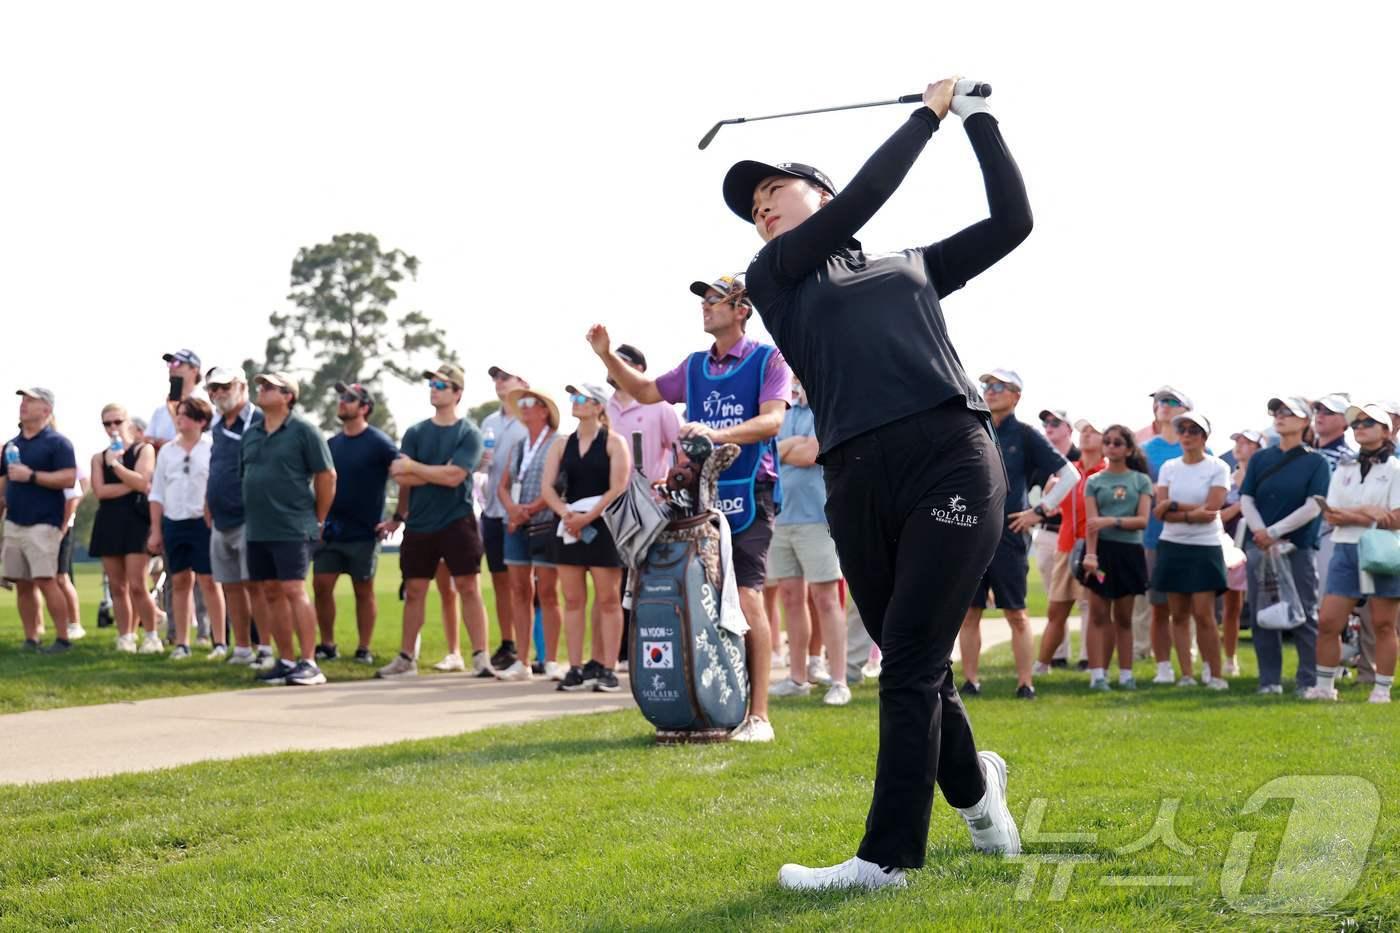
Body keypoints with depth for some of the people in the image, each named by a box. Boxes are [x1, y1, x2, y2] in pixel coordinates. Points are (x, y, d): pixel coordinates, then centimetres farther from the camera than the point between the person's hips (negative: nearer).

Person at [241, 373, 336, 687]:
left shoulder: (303, 431, -6)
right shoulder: (251, 434, 13)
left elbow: (327, 476, -5)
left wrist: (318, 520, -2)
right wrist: (254, 513, 14)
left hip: (292, 529, -7)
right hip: (257, 530, 7)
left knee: (294, 590, -12)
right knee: (271, 593, 7)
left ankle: (309, 663, -10)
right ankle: (286, 661, 14)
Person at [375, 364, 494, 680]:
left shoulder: (468, 434, -2)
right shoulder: (415, 433, 8)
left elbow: (454, 476, -15)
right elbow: (402, 478, -2)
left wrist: (414, 467, -8)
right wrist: (440, 472, -9)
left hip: (457, 521, -4)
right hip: (418, 524, 4)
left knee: (468, 587, -6)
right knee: (414, 590, 8)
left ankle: (480, 657, -6)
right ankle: (406, 658, 16)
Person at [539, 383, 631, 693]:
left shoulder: (614, 443, -2)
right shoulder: (562, 444, 12)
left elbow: (618, 488, -11)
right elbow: (546, 486, 5)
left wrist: (587, 518, -16)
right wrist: (565, 513, -13)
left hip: (603, 526, -5)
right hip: (570, 526, 5)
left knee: (608, 600, -3)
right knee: (573, 599, 4)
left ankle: (607, 669, -2)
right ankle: (575, 668, 6)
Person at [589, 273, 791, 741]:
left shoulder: (768, 360, -3)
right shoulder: (695, 366, 15)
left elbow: (772, 420, -16)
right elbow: (648, 392, 27)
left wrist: (716, 434, -30)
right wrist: (608, 357, 13)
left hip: (748, 495, -6)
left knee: (747, 600, -10)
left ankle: (758, 715, -8)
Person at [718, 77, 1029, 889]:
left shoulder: (913, 267, 24)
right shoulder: (773, 278, 17)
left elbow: (1013, 221, 22)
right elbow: (865, 197, 5)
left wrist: (977, 117, 24)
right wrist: (929, 114, 13)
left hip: (953, 460, -1)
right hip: (860, 482, 1)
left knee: (911, 661, -8)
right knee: (913, 665, 8)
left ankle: (889, 855, -6)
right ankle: (974, 784, 37)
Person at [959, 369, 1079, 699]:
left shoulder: (1025, 436, 0)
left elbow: (1070, 475, -1)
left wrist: (1040, 511, -5)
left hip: (1009, 535, -4)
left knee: (1016, 614, 0)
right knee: (969, 613, 4)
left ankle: (1025, 684, 2)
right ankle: (970, 681, 9)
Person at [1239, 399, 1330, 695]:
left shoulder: (1315, 462, 0)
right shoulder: (1260, 459, 10)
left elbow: (1313, 507, -9)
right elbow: (1246, 500, 6)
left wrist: (1275, 532, -14)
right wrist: (1260, 532, -11)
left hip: (1299, 548, -3)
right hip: (1260, 546, 3)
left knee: (1304, 615, -2)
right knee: (1262, 614, 4)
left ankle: (1309, 681, 4)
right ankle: (1269, 680, 11)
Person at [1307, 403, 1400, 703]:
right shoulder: (1344, 469, 14)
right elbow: (1331, 514, 4)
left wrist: (1349, 514, -6)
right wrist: (1367, 512, -11)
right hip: (1345, 550, 4)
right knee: (1328, 622, -1)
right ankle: (1324, 686, 9)